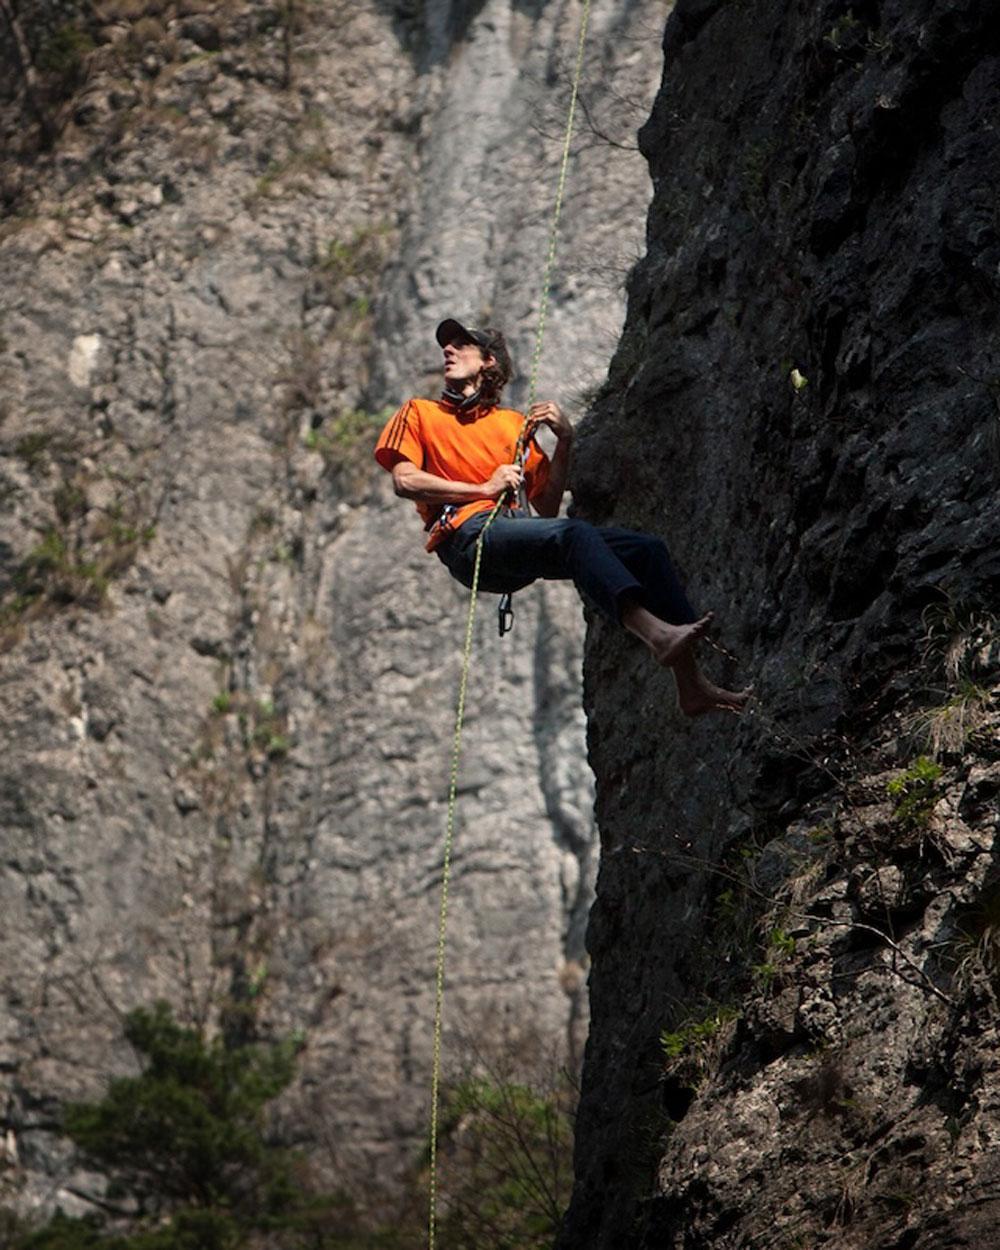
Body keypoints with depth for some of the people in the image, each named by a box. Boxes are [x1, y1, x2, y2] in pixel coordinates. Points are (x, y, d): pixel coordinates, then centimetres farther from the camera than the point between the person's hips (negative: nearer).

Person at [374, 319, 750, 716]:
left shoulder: (514, 423, 29)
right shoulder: (420, 413, 21)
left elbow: (547, 508, 21)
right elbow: (405, 481, 2)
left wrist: (564, 441, 10)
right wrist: (483, 488, -3)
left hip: (519, 541, 5)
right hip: (468, 536, -5)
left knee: (646, 549, -12)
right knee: (575, 534, -35)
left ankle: (691, 685, -20)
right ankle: (654, 632, -54)